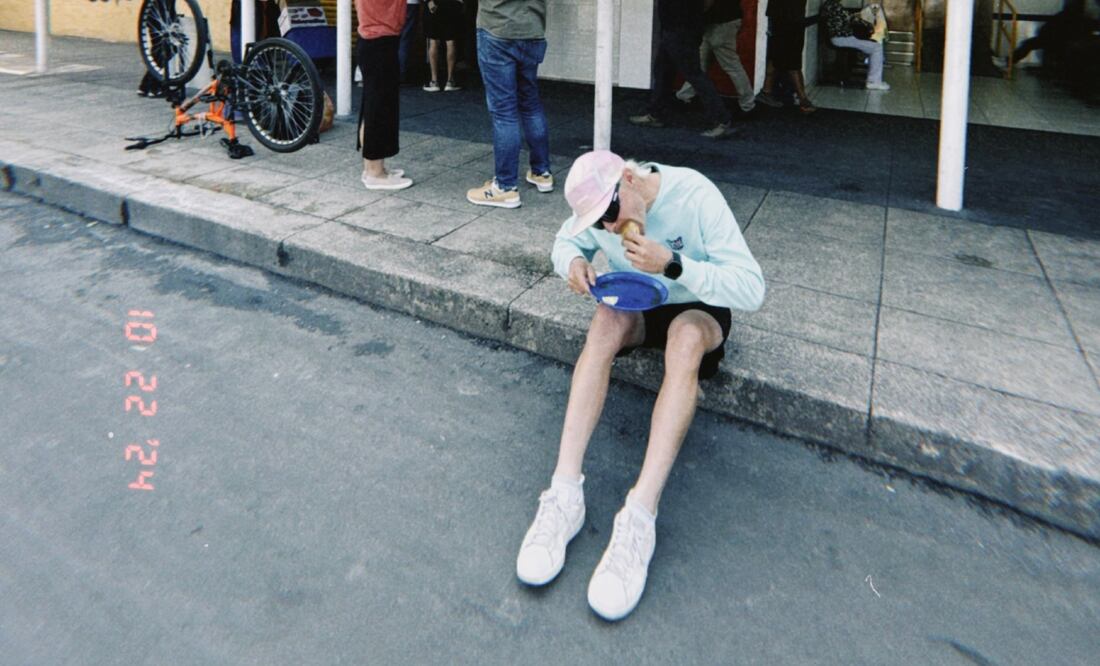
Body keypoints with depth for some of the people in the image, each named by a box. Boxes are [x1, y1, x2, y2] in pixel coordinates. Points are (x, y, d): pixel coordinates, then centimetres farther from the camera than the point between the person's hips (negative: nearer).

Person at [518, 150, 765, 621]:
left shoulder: (696, 195, -25)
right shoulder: (599, 204, -11)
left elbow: (751, 289, -27)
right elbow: (565, 242, 8)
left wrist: (673, 265, -40)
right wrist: (573, 260, -17)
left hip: (697, 308, -3)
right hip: (636, 305, 4)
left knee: (686, 339, -38)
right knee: (606, 321, -31)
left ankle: (640, 516, -45)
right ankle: (565, 491, -38)